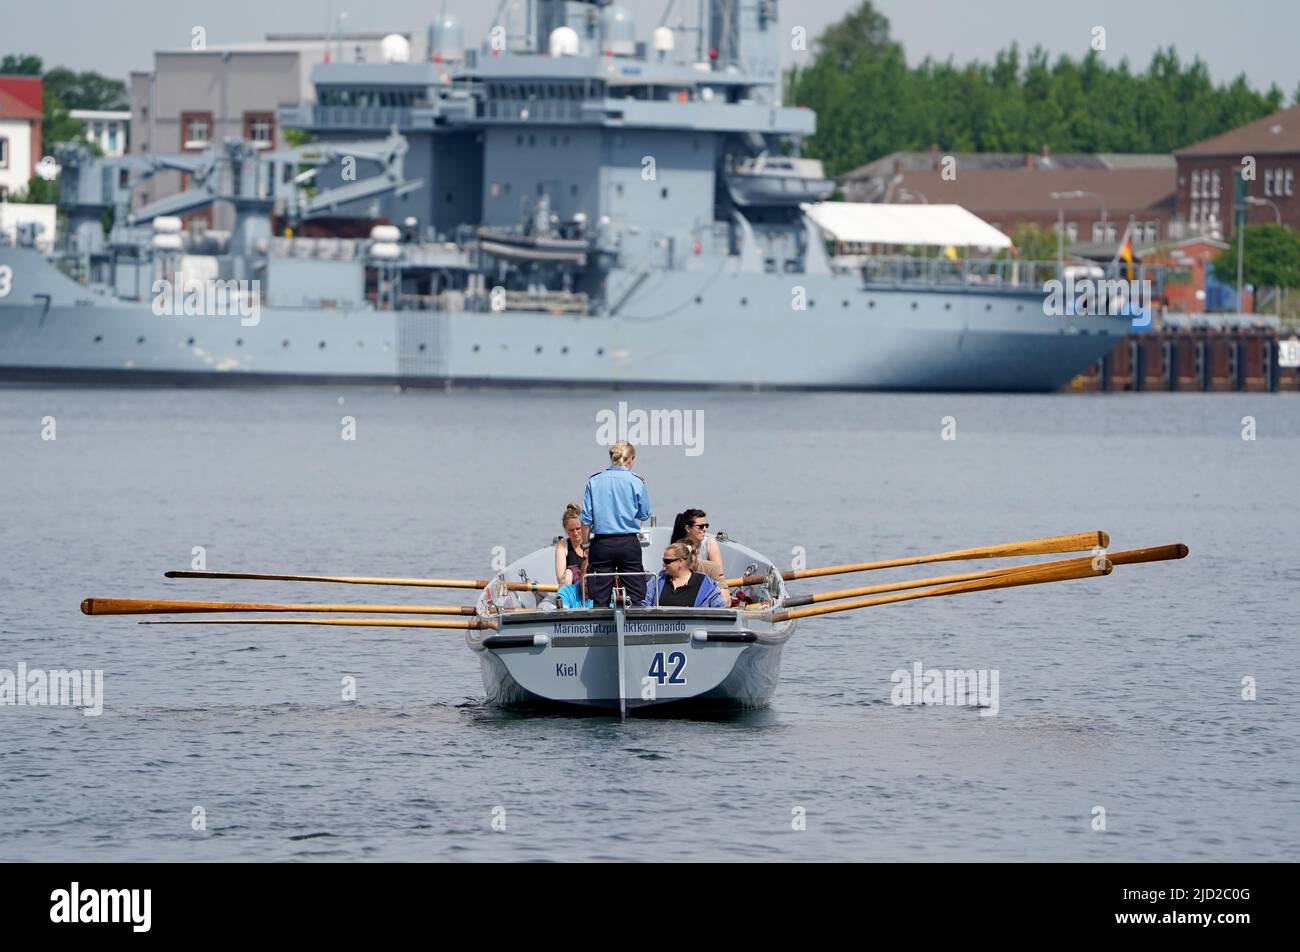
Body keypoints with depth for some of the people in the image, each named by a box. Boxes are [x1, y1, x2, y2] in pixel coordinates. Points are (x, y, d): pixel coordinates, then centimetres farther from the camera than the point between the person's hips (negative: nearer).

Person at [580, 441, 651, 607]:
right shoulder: (636, 482, -4)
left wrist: (586, 545, 8)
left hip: (601, 544, 1)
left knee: (600, 599, 3)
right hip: (629, 543, -1)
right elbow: (644, 514, 5)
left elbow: (586, 518, 1)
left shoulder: (594, 482, 1)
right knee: (635, 596, 3)